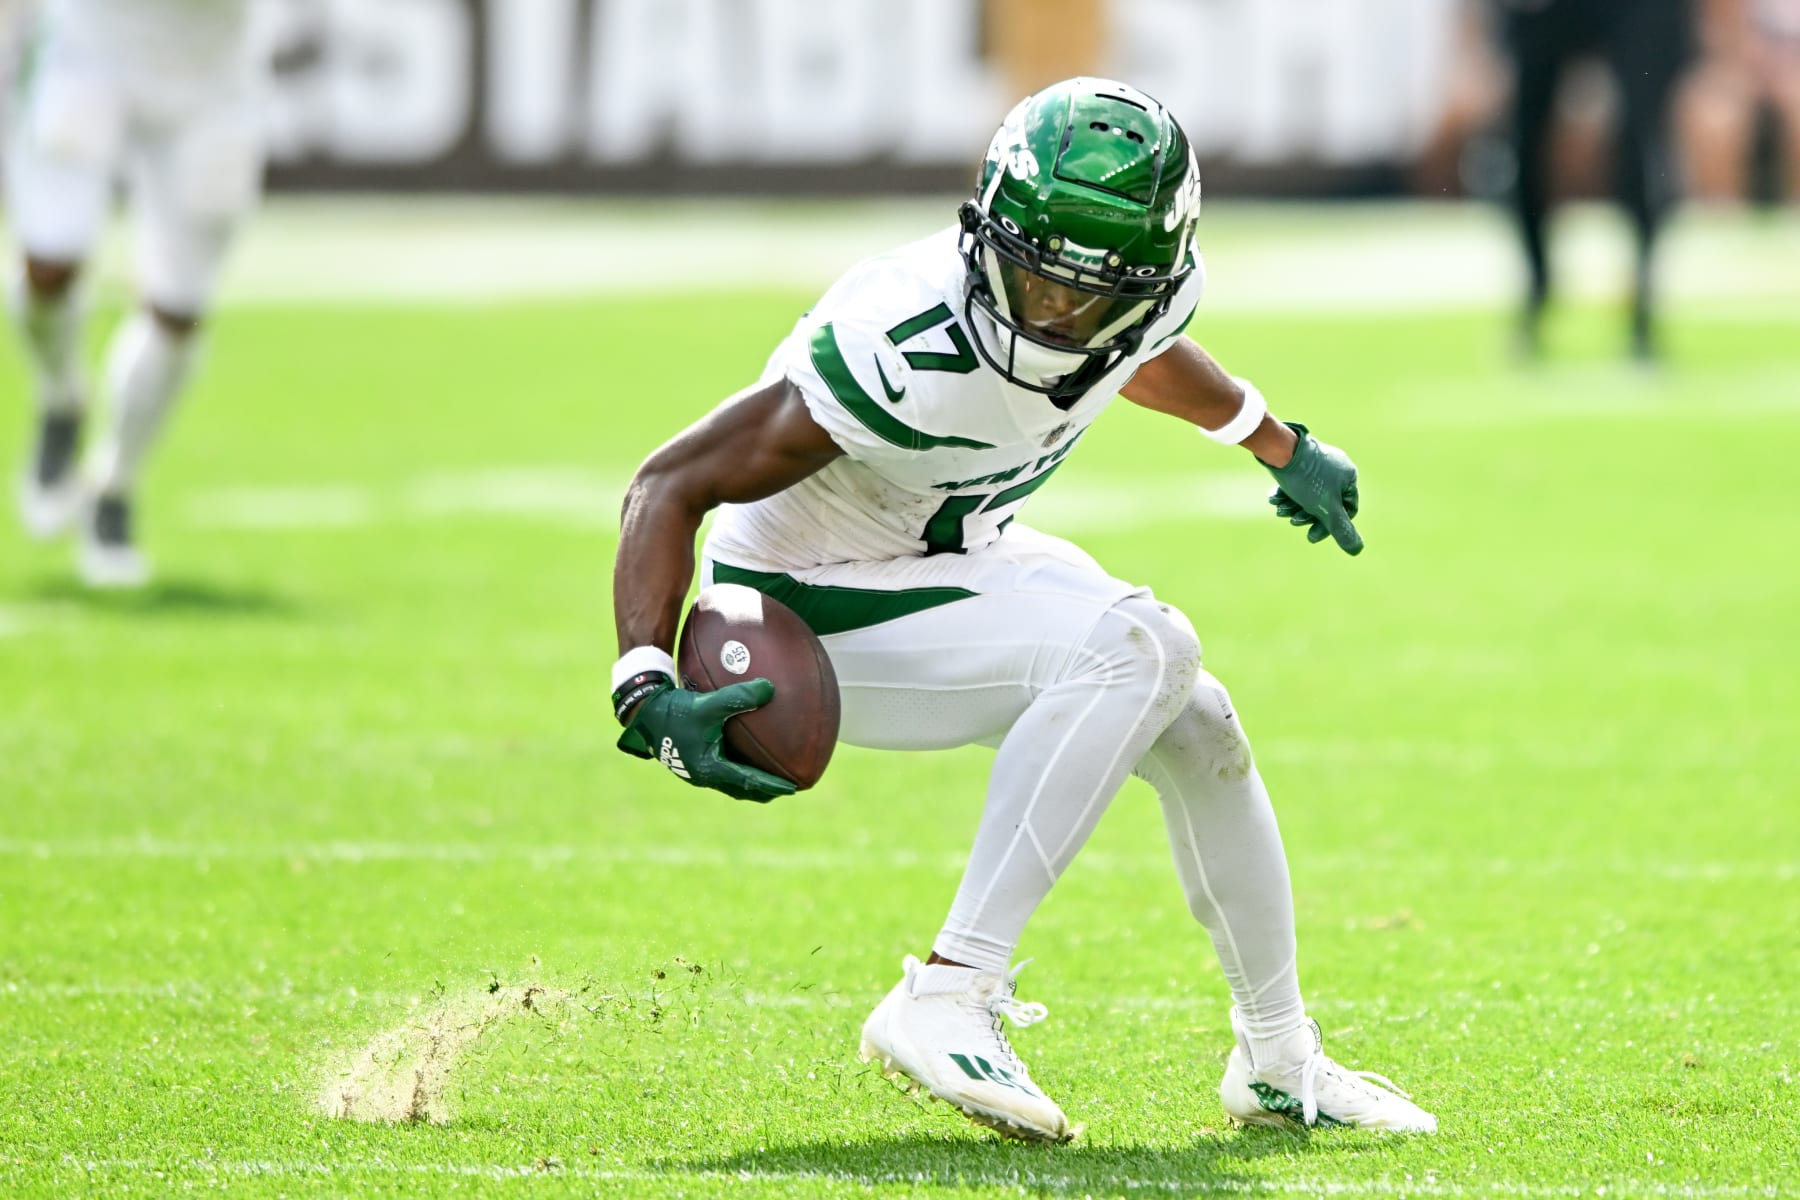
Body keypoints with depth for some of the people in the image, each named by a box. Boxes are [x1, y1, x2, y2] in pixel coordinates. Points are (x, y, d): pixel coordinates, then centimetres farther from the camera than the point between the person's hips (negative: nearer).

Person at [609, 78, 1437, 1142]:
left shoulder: (1146, 296, -14)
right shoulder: (911, 350, -36)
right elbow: (673, 485, -30)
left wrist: (1284, 446, 31)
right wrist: (649, 687, -42)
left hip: (958, 561, 8)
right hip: (814, 616, -8)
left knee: (1198, 730, 9)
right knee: (1141, 648, -26)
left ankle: (1282, 1070, 31)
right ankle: (950, 995, -27)